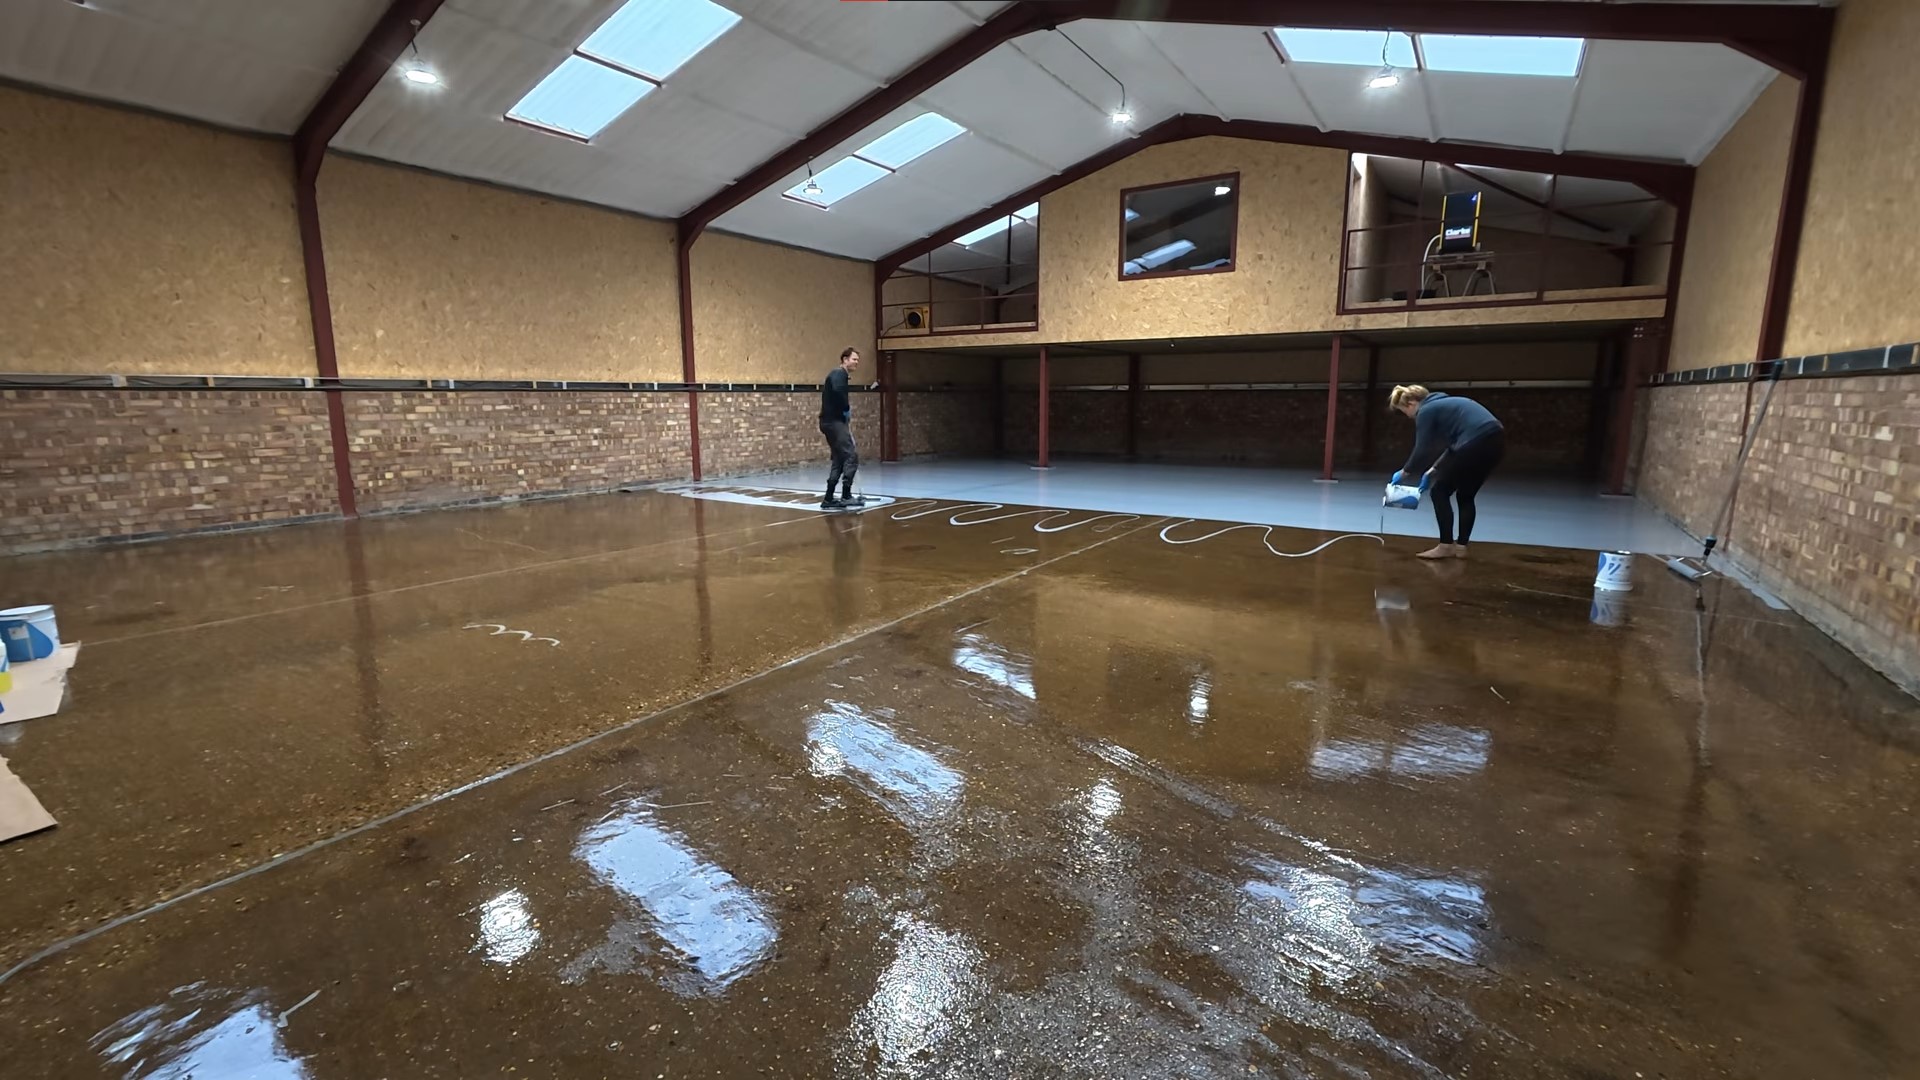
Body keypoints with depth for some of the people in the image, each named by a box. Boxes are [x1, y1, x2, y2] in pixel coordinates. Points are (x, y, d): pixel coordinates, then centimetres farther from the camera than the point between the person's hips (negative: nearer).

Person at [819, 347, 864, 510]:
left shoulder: (839, 375, 22)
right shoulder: (839, 374, -9)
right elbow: (838, 391, -30)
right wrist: (847, 408, -17)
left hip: (831, 421, 10)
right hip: (834, 421, -10)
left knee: (839, 459, 12)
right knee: (852, 455, -12)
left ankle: (829, 499, 13)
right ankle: (846, 496, -12)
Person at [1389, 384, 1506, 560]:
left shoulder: (1426, 411, 2)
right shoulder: (1442, 404, 28)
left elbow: (1422, 451, -1)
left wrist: (1404, 474, 14)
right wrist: (1433, 470, 34)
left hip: (1477, 443, -9)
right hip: (1496, 440, 9)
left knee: (1440, 492, 7)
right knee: (1465, 496, 20)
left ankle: (1446, 546, 10)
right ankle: (1461, 547, 22)